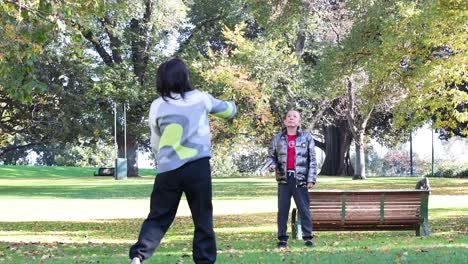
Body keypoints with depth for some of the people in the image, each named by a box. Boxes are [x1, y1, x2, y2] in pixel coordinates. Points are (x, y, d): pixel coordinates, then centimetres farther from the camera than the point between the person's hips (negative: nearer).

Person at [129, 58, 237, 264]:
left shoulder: (157, 106, 7)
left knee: (157, 218, 8)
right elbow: (227, 110, 25)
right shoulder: (200, 98, 6)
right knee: (203, 220, 7)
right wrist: (232, 106, 48)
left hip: (167, 170, 1)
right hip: (197, 166, -1)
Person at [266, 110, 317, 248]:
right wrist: (272, 165, -7)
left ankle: (308, 237, 4)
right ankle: (282, 238, 9)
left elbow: (312, 160, 2)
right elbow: (271, 155, 16)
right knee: (282, 210, 4)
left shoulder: (307, 137, 3)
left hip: (300, 179, -2)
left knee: (304, 209, -1)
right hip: (284, 179, 2)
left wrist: (311, 179, -5)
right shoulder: (278, 138, 8)